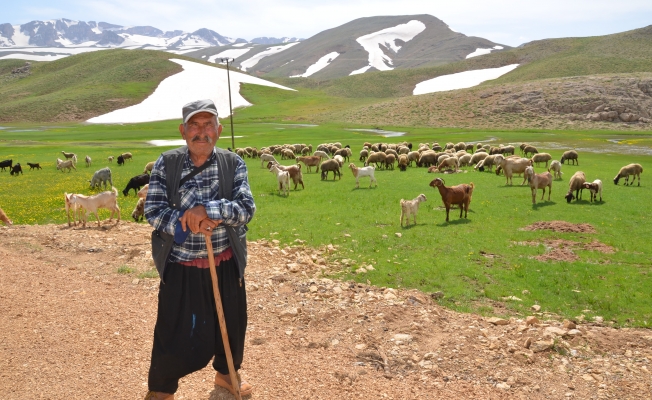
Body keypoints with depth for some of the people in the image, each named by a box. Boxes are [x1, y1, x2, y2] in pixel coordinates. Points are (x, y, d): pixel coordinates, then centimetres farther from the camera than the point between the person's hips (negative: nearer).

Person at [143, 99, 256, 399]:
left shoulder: (233, 164, -6)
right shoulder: (166, 163, -7)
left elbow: (246, 208, -17)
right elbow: (153, 210, -10)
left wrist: (207, 210, -32)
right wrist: (188, 224, -25)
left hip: (226, 264, 2)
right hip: (180, 266, -1)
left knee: (231, 323, 18)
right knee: (175, 331, 6)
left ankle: (226, 373, 47)